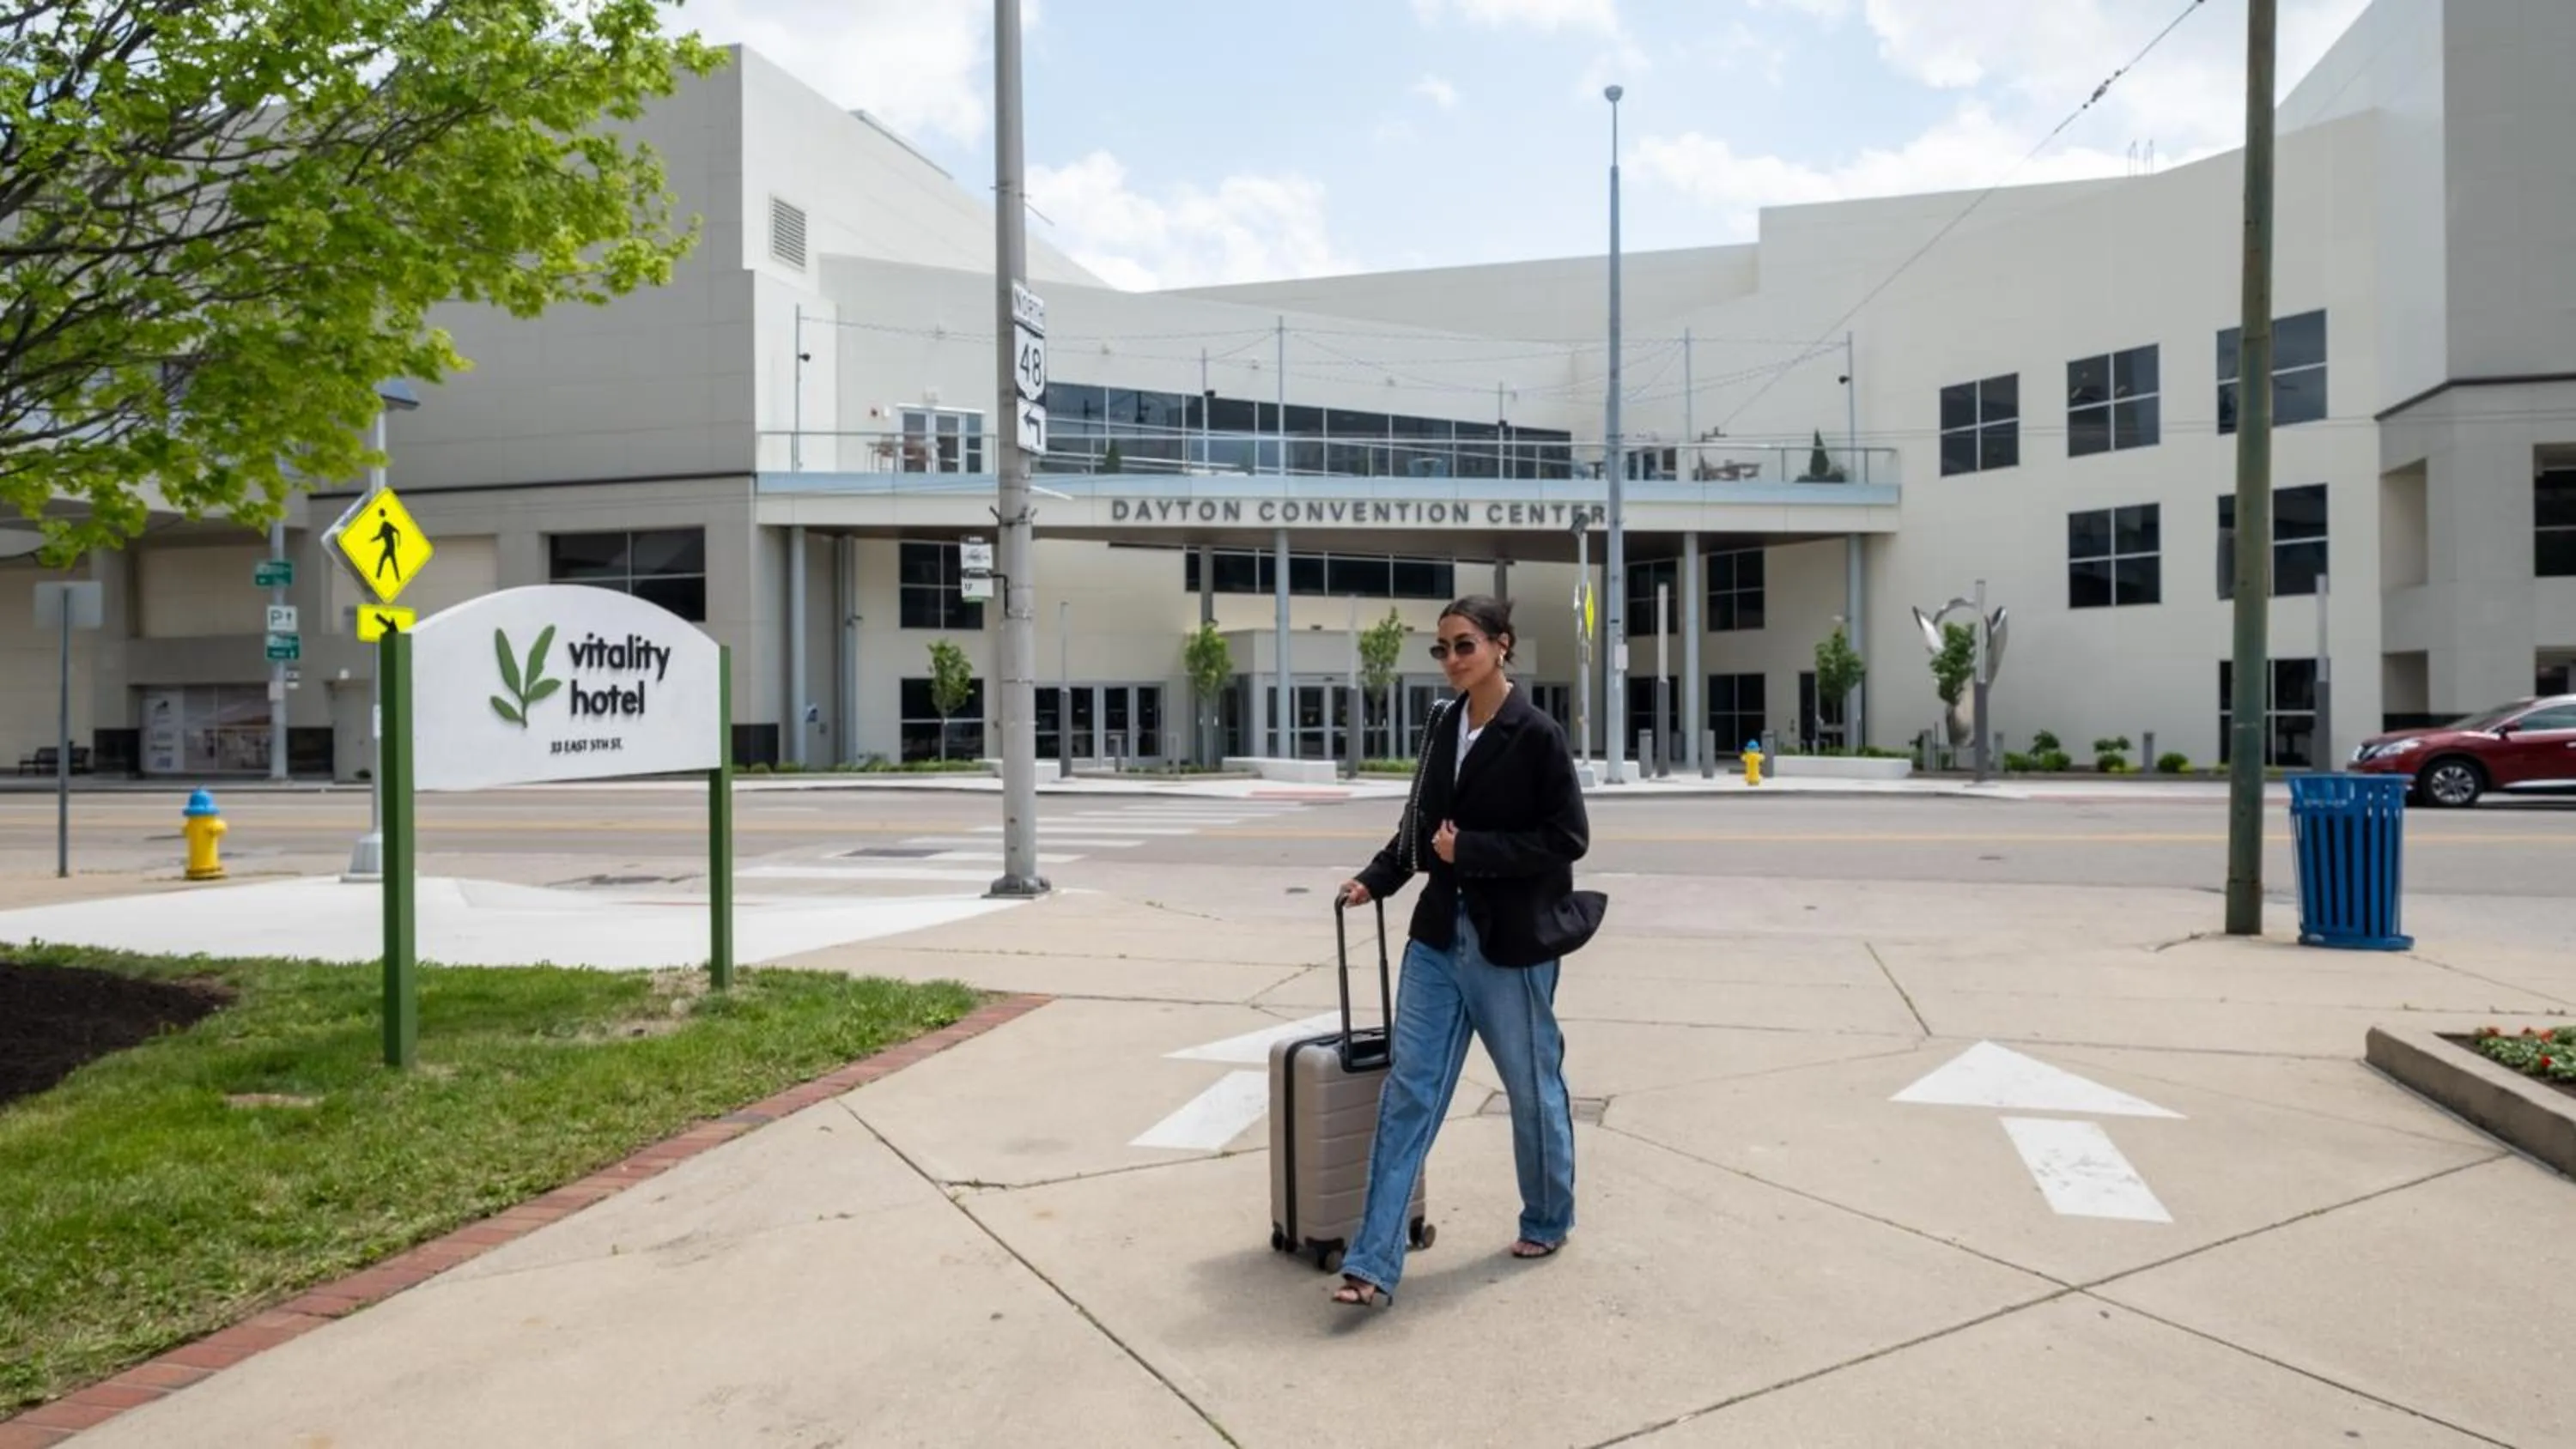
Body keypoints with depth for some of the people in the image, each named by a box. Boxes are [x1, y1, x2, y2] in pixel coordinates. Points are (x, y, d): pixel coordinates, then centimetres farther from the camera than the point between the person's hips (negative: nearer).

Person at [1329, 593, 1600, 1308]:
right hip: (1440, 932, 6)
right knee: (1408, 1091, 2)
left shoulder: (1536, 735, -13)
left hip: (1511, 941, -6)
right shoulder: (1442, 724, 6)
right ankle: (1373, 1263, 4)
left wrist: (1469, 850, -19)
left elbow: (1568, 838, -14)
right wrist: (1376, 878, 3)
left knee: (1533, 1088, 13)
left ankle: (1547, 1221, 37)